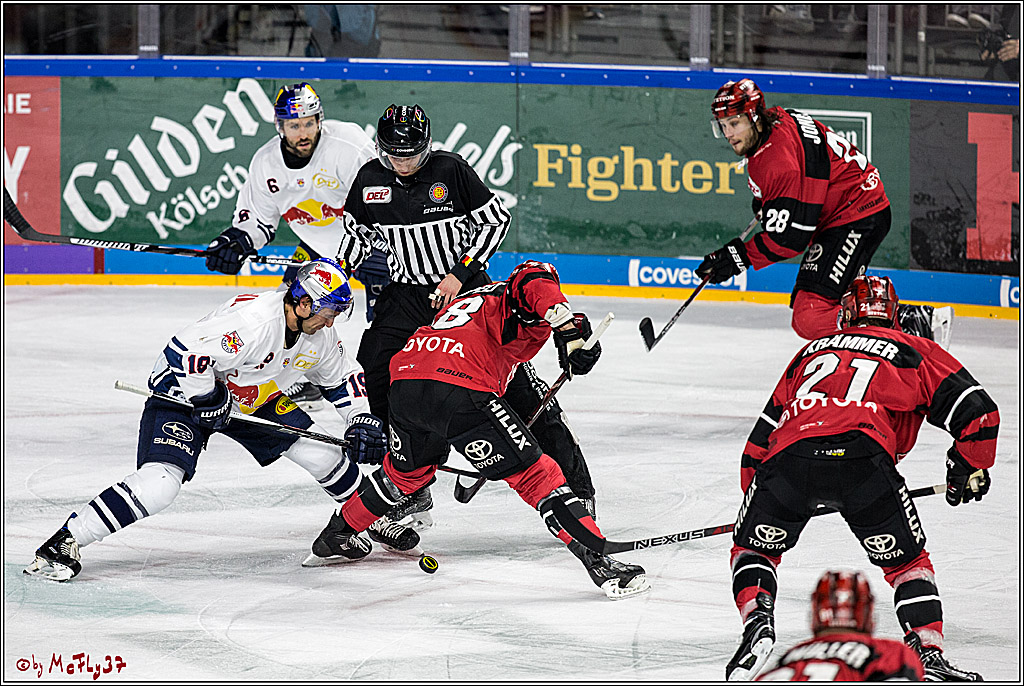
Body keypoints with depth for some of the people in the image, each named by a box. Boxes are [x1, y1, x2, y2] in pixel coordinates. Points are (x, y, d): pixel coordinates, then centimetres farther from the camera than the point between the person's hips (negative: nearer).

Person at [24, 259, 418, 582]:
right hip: (184, 392, -8)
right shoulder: (250, 320, -35)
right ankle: (65, 542, -22)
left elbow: (342, 377, 12)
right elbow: (185, 350, -36)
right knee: (159, 484, -26)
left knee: (320, 451, 2)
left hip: (256, 398, 8)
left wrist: (362, 421, 2)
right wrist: (208, 399, -27)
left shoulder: (320, 336, -7)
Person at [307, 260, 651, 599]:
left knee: (406, 471, 35)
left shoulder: (471, 298, 38)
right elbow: (535, 282, -11)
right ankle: (598, 562, -11)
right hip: (462, 389, -7)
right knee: (536, 473, -2)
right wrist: (568, 327, -20)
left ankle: (335, 534, 50)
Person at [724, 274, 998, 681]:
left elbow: (761, 438, 35)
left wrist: (755, 498, 43)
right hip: (862, 456, -2)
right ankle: (927, 655, 3)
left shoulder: (813, 351, 36)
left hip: (788, 454, 2)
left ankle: (757, 626, 2)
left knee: (753, 548, 25)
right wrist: (967, 470, 33)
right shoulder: (912, 351, 27)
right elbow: (977, 412, 17)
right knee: (906, 562, 18)